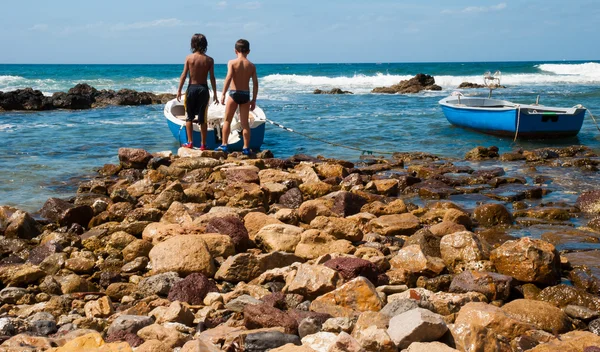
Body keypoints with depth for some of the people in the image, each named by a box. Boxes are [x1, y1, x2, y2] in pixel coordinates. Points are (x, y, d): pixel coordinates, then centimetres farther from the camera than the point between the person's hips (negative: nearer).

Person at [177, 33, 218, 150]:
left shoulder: (189, 58, -5)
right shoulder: (209, 60, -3)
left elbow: (184, 75, -6)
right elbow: (212, 78, -3)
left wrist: (179, 90, 1)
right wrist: (215, 94, 3)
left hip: (192, 88, -1)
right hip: (203, 88, 1)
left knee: (189, 117, 12)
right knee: (202, 118, 7)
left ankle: (190, 142, 8)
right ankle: (203, 144, 9)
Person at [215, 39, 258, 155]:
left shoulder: (232, 62, -6)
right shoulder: (251, 66, 3)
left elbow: (229, 78, -17)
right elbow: (255, 84, 2)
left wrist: (223, 94, -15)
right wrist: (254, 99, 9)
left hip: (234, 93, -3)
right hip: (246, 95, 3)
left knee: (227, 120, 9)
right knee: (245, 123, 8)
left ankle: (224, 145, 8)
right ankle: (246, 147, 9)